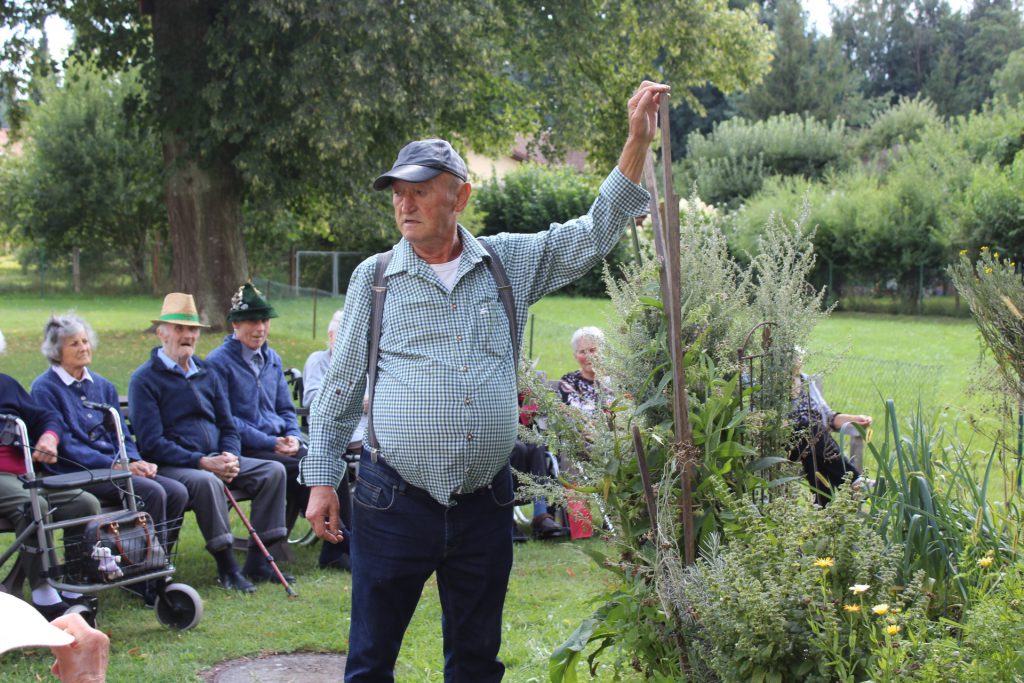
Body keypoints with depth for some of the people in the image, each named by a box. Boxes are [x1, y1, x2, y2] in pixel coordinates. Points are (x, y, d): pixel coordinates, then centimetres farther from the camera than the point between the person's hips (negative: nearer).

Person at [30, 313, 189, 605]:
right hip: (74, 474, -7)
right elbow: (65, 446, -11)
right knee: (151, 491, -28)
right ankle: (150, 585, -20)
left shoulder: (103, 386, 18)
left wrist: (135, 461, -6)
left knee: (177, 492, -16)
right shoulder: (45, 389, -3)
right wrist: (116, 465, -17)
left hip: (114, 468, 7)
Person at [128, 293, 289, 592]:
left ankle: (257, 563, -10)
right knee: (207, 482, -37)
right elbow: (152, 443, -12)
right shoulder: (145, 378, -3)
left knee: (274, 470, -10)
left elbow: (228, 426, 18)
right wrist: (202, 462, -20)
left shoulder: (207, 374, 18)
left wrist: (230, 457, -5)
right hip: (171, 465, -7)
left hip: (216, 459, 7)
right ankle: (227, 567, -26)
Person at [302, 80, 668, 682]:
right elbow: (342, 385, 6)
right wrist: (322, 480, 2)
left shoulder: (511, 263, 7)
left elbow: (595, 234, 7)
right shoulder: (374, 277, 3)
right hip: (394, 501, -2)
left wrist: (638, 140, -1)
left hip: (486, 505, 2)